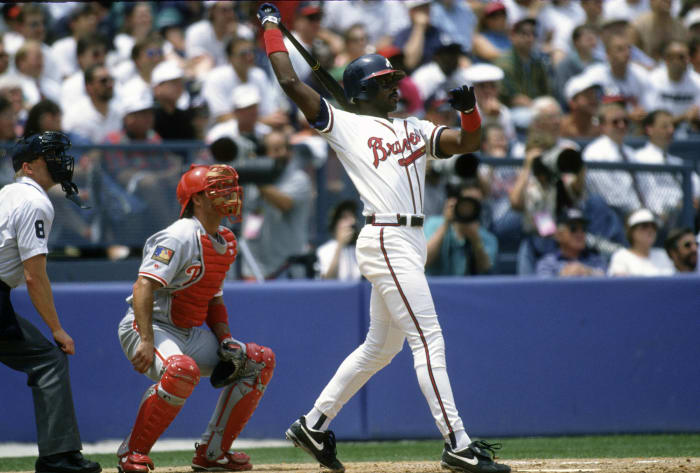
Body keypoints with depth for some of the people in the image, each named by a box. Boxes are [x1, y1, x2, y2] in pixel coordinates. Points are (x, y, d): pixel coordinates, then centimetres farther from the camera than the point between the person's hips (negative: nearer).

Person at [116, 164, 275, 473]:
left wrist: (226, 341, 4)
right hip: (151, 328, -9)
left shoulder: (225, 242, 11)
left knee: (260, 361, 5)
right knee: (182, 369, -39)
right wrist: (146, 341, -34)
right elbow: (144, 286, -25)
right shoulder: (180, 237, -17)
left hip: (193, 335, 9)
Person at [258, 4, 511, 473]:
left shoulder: (416, 129, 20)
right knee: (428, 340, -12)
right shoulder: (345, 126, 1)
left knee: (380, 346, 15)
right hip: (386, 239, -8)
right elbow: (290, 82, -3)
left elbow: (468, 142, 12)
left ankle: (314, 424, 25)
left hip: (412, 242, 8)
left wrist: (469, 108, -7)